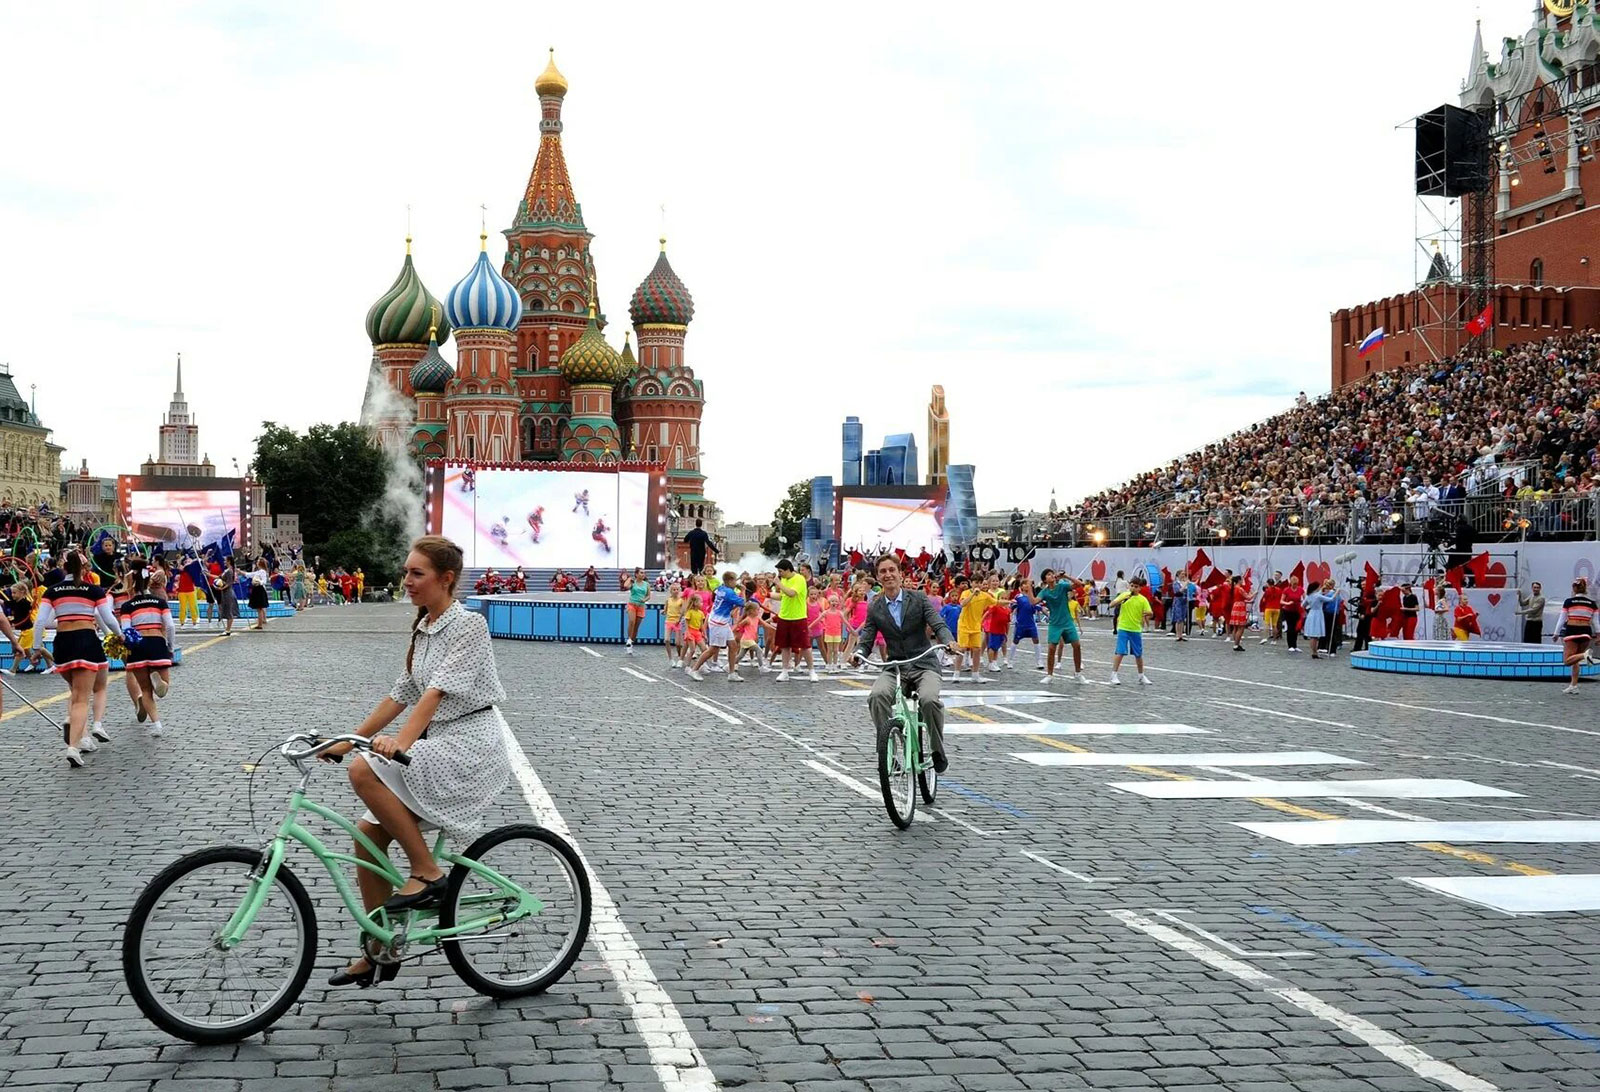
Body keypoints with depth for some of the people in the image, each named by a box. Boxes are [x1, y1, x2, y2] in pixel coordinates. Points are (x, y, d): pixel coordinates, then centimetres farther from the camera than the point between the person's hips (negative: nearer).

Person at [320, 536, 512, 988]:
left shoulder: (468, 625, -12)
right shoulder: (423, 630, 14)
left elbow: (438, 690, -24)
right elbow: (401, 695, 15)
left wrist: (402, 742, -36)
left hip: (471, 743, -9)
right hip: (438, 744, 9)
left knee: (365, 772, -25)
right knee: (368, 835, 0)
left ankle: (427, 873, -13)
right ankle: (380, 953, 12)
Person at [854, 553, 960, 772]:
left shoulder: (918, 599, 1)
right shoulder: (874, 608, 7)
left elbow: (938, 625, -7)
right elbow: (866, 640, 5)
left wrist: (949, 642, -30)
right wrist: (858, 653, -20)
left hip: (923, 665, -2)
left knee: (929, 700, -32)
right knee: (877, 696, -31)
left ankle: (939, 751, -7)